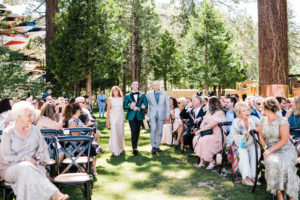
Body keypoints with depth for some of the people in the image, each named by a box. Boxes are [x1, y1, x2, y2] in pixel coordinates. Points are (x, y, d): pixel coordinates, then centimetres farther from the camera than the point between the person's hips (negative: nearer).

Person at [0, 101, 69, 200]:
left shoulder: (34, 130, 13)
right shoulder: (8, 133, 3)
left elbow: (43, 149, 11)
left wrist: (38, 159, -6)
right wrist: (25, 159, -14)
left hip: (34, 165, 3)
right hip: (11, 168, -3)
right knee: (25, 167, -36)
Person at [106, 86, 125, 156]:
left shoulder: (121, 98, 8)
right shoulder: (110, 99, 1)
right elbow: (108, 110, 2)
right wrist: (107, 120, 0)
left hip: (121, 117, 3)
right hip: (113, 117, -3)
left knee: (121, 132, 8)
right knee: (114, 133, -10)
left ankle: (120, 148, 27)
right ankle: (115, 150, -8)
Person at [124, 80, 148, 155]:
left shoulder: (142, 95, 9)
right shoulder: (127, 96, 7)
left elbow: (146, 105, 2)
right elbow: (124, 106, 4)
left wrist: (137, 108, -12)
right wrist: (131, 107, -14)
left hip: (139, 116, 2)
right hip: (131, 116, -2)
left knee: (137, 132, 9)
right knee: (133, 131, -12)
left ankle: (135, 146, 24)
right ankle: (134, 148, -15)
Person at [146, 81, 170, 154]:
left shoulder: (164, 93, 4)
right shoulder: (149, 93, 4)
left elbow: (167, 105, 5)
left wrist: (167, 115, 2)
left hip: (161, 114, 1)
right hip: (152, 114, -1)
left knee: (159, 131, 5)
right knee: (153, 130, -14)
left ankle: (157, 146, 17)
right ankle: (153, 147, -9)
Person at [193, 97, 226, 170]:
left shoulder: (220, 112, -10)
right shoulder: (209, 112, 18)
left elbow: (211, 125, -19)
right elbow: (204, 121, 11)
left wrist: (200, 130, -16)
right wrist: (200, 130, -9)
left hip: (217, 134, -8)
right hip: (209, 133, 8)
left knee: (204, 140, -31)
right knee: (196, 138, -16)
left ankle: (211, 162, -12)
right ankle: (201, 161, -14)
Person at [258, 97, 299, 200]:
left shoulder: (282, 121, -10)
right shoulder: (263, 120, 8)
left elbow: (284, 140, -15)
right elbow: (261, 136, 16)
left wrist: (270, 150, -20)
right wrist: (265, 148, -2)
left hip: (286, 149, -3)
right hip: (270, 150, 3)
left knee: (285, 164, -32)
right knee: (272, 163, -30)